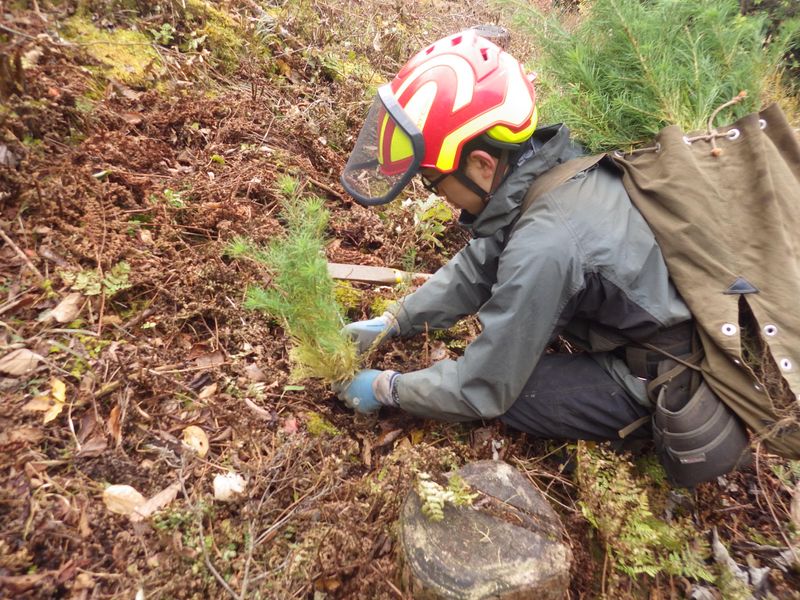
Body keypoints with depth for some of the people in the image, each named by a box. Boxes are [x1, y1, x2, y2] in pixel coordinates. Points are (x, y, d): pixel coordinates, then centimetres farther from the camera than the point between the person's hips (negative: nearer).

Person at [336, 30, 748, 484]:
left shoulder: (543, 248, -36)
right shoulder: (548, 163, -11)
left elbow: (483, 390, -24)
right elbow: (477, 267, 1)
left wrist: (386, 388, -9)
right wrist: (391, 323, 2)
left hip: (670, 378, -7)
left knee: (508, 393, -15)